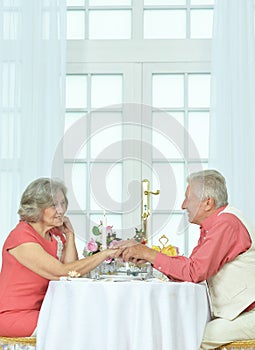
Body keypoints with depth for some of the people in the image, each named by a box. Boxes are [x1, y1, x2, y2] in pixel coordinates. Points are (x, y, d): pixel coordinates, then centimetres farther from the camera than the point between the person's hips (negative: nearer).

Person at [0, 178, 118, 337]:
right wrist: (105, 254, -24)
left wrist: (69, 235, -4)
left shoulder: (55, 233, 8)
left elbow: (71, 273, -3)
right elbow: (62, 272, -24)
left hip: (38, 310, 8)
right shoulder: (21, 237, -19)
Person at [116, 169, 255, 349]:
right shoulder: (213, 224, 14)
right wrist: (145, 256, 2)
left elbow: (195, 272, -23)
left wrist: (150, 254, -16)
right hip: (231, 314, 9)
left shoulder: (227, 223, -18)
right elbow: (189, 266, 11)